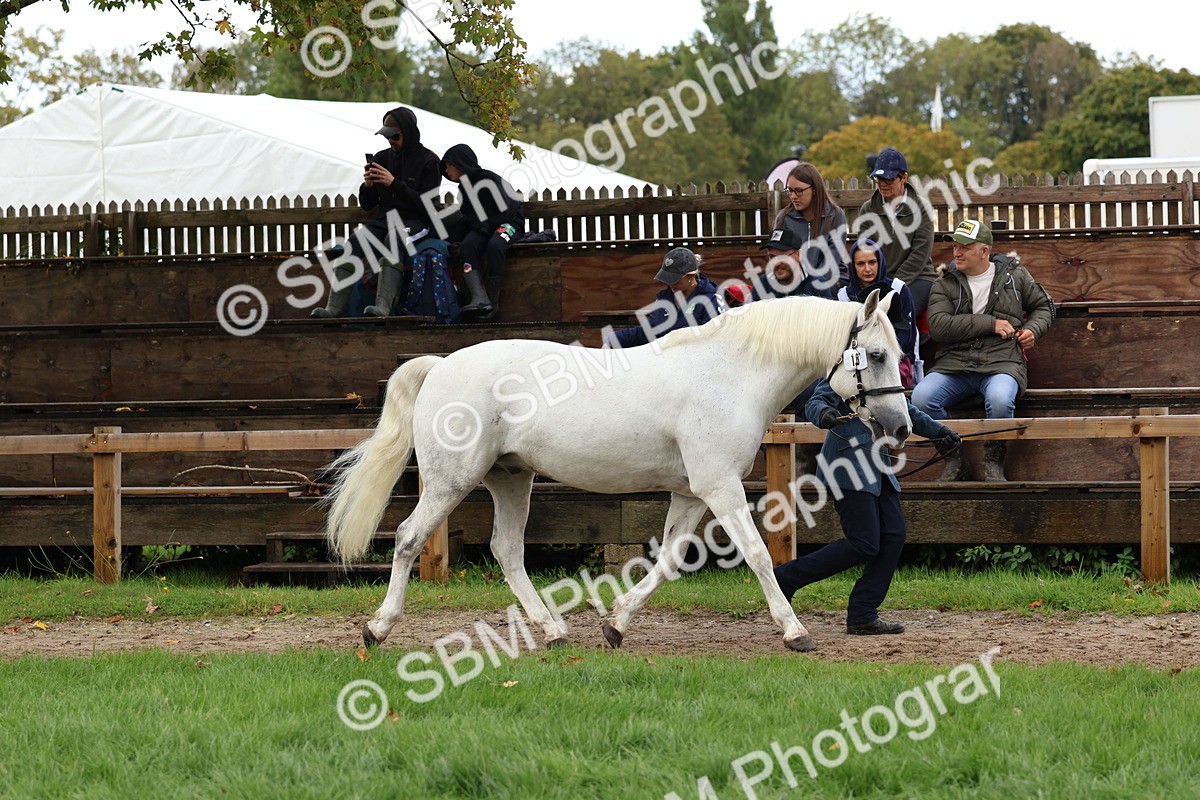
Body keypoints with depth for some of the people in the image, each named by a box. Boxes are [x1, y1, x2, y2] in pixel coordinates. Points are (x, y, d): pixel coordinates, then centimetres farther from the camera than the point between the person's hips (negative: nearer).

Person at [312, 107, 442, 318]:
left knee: (394, 238, -38)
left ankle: (383, 306, -51)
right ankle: (334, 307, -35)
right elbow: (366, 204, 16)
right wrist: (367, 185, -7)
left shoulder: (427, 161, -1)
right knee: (355, 241, -25)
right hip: (384, 220, 5)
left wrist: (394, 184, -17)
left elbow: (426, 205, -11)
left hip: (415, 222, -5)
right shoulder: (382, 158, 14)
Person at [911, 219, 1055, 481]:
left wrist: (1033, 330, 5)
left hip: (1001, 362, -2)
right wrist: (990, 324, -10)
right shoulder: (945, 285, 12)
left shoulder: (1014, 275, 15)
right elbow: (938, 325, -6)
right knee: (920, 398, -28)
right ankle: (953, 461, -6)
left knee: (1000, 400, -38)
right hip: (954, 364, 2)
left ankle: (993, 460, -9)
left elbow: (1044, 306, 29)